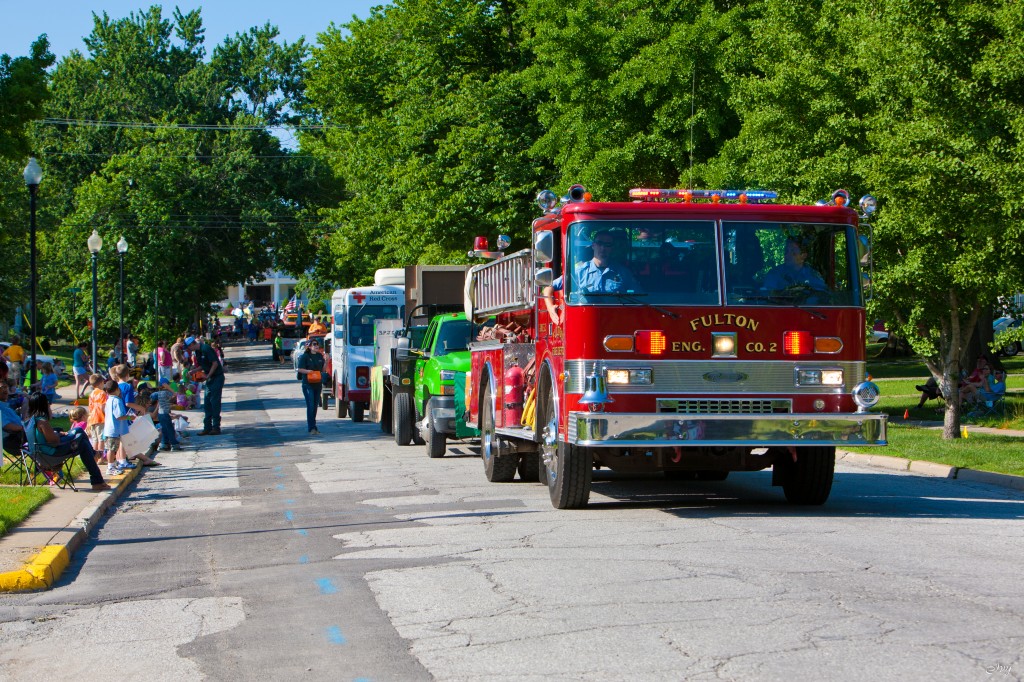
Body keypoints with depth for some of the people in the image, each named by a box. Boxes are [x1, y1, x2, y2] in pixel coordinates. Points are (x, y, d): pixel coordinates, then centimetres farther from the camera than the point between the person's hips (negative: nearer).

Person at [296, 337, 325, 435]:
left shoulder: (320, 356, 11)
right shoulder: (304, 356, -5)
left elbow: (323, 369, 15)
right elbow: (300, 369, -9)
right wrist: (309, 371, -24)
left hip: (318, 384, 6)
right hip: (308, 384, -6)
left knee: (315, 405, 11)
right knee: (310, 405, -11)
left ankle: (313, 426, 20)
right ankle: (311, 427, -10)